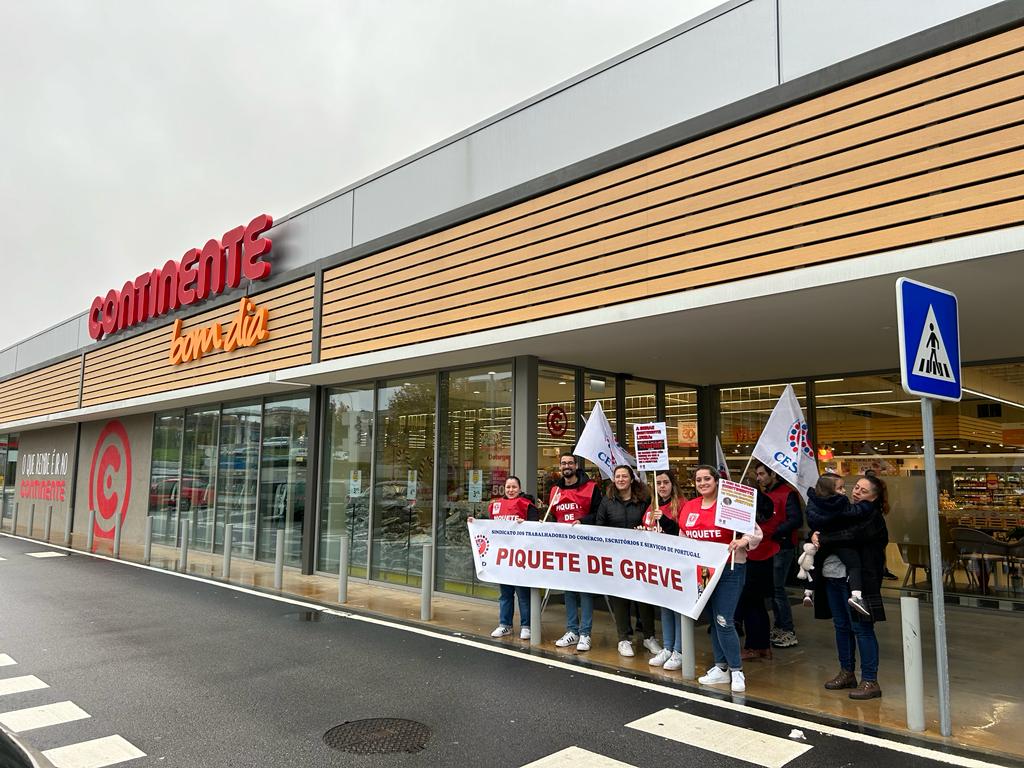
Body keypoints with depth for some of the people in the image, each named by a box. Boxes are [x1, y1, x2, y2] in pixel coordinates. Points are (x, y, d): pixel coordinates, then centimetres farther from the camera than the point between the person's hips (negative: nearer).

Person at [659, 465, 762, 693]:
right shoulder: (688, 507, 7)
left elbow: (756, 532, -10)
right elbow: (682, 537, 18)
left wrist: (744, 541, -29)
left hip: (729, 569, -6)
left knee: (724, 621, -8)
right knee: (713, 619, 14)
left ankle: (736, 671, 8)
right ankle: (721, 668, 26)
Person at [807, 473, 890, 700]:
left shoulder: (872, 516, -6)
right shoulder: (846, 510, 16)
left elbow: (852, 536, -21)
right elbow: (817, 525, 9)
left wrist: (823, 540, -16)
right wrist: (815, 537, -12)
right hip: (831, 575, 7)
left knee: (861, 627, -3)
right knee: (841, 625, 14)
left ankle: (870, 681, 5)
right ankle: (847, 673, 27)